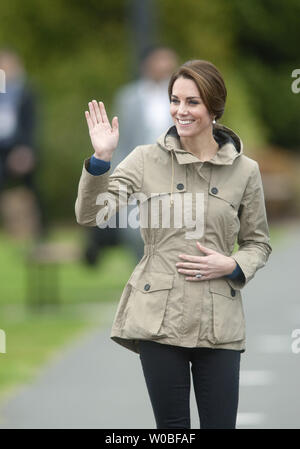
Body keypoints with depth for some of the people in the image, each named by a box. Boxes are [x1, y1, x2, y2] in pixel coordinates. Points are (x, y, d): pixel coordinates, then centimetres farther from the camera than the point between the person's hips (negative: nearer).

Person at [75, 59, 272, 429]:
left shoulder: (244, 170, 2)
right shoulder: (147, 159, 2)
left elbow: (259, 244, 12)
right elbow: (90, 215, -6)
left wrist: (232, 266, -8)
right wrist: (100, 159, -19)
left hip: (218, 321, 0)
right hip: (159, 316, 0)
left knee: (220, 424, 1)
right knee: (171, 427, 6)